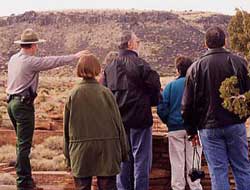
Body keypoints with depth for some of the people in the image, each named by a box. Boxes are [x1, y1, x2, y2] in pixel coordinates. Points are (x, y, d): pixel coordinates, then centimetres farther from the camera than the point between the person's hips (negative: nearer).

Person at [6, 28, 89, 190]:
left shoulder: (13, 59, 9)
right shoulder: (31, 61, -15)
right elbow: (54, 61, -12)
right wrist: (75, 57, -3)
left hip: (12, 102, 9)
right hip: (24, 104, -9)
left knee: (23, 143, 16)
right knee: (24, 145, -5)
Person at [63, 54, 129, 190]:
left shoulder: (73, 95, -3)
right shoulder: (106, 93, -5)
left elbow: (67, 127, 2)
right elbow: (118, 124, -2)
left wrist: (68, 154, 12)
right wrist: (124, 151, 7)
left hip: (81, 151, 1)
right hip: (107, 150, 0)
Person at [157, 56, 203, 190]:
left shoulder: (171, 85, -2)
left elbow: (161, 108, -6)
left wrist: (168, 121, 9)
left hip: (175, 129, 0)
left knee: (177, 164, 8)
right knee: (193, 162, 7)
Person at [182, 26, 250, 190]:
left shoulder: (196, 67, -2)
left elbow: (188, 104, 0)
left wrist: (192, 130, 11)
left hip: (209, 127, -1)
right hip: (235, 124, 1)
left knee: (218, 172, 2)